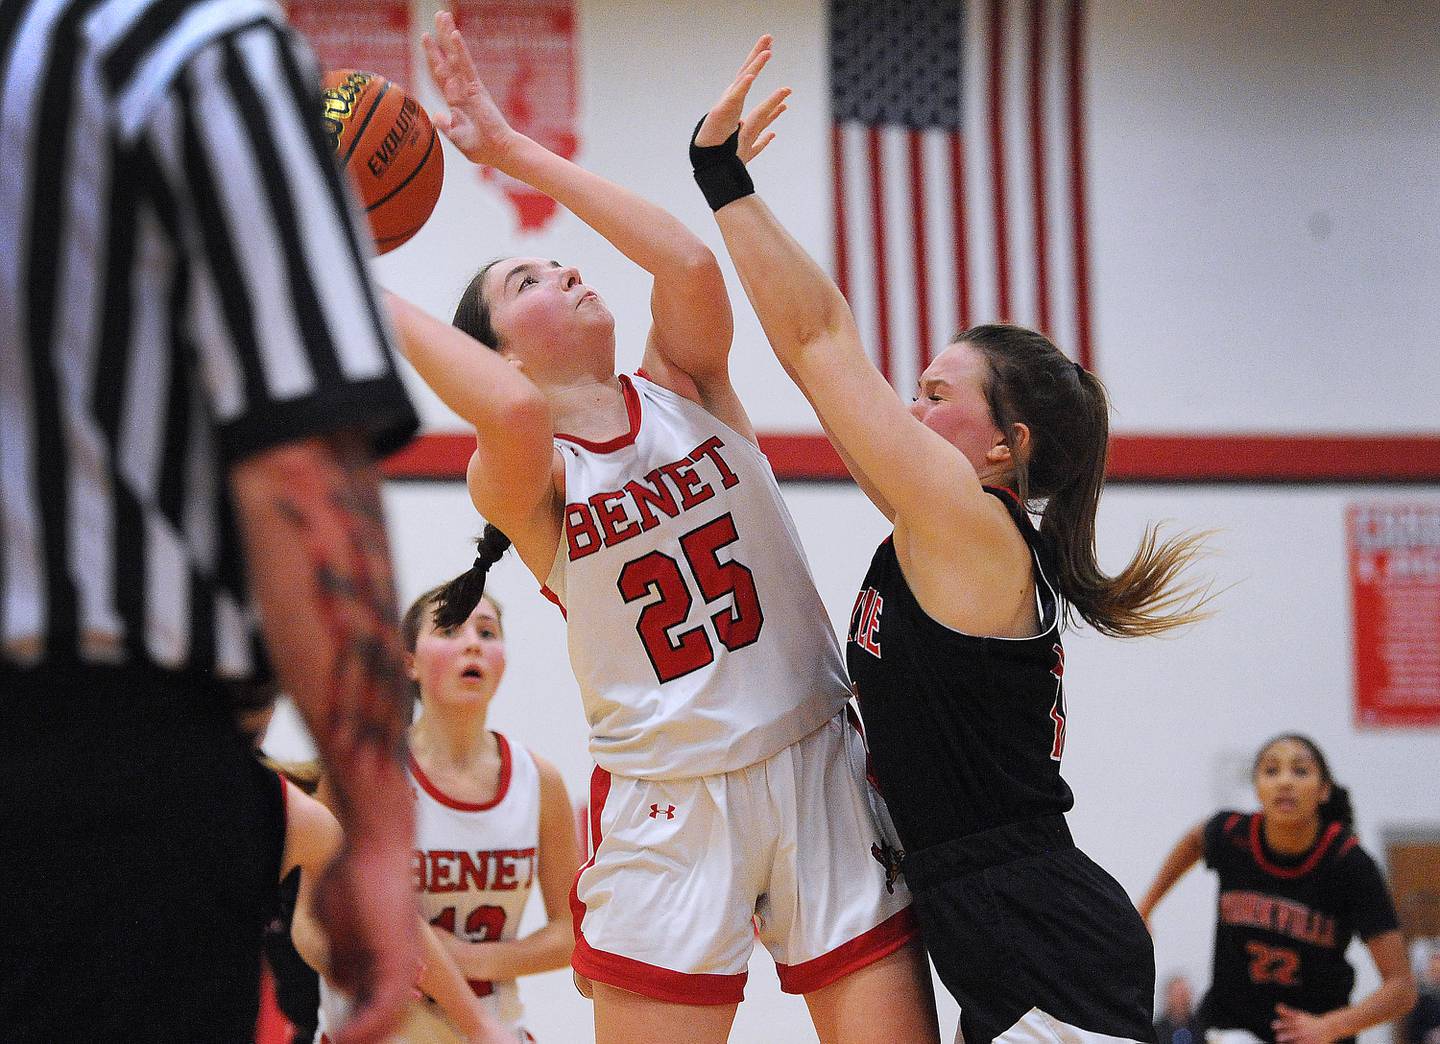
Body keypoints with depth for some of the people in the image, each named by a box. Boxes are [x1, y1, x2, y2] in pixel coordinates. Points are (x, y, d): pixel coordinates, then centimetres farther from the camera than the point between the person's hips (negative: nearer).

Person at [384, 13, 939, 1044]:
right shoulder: (518, 479, -3)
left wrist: (516, 148, -10)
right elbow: (518, 412, -28)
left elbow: (691, 266, -14)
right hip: (667, 801, -2)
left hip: (817, 764, 3)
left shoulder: (681, 384, 7)